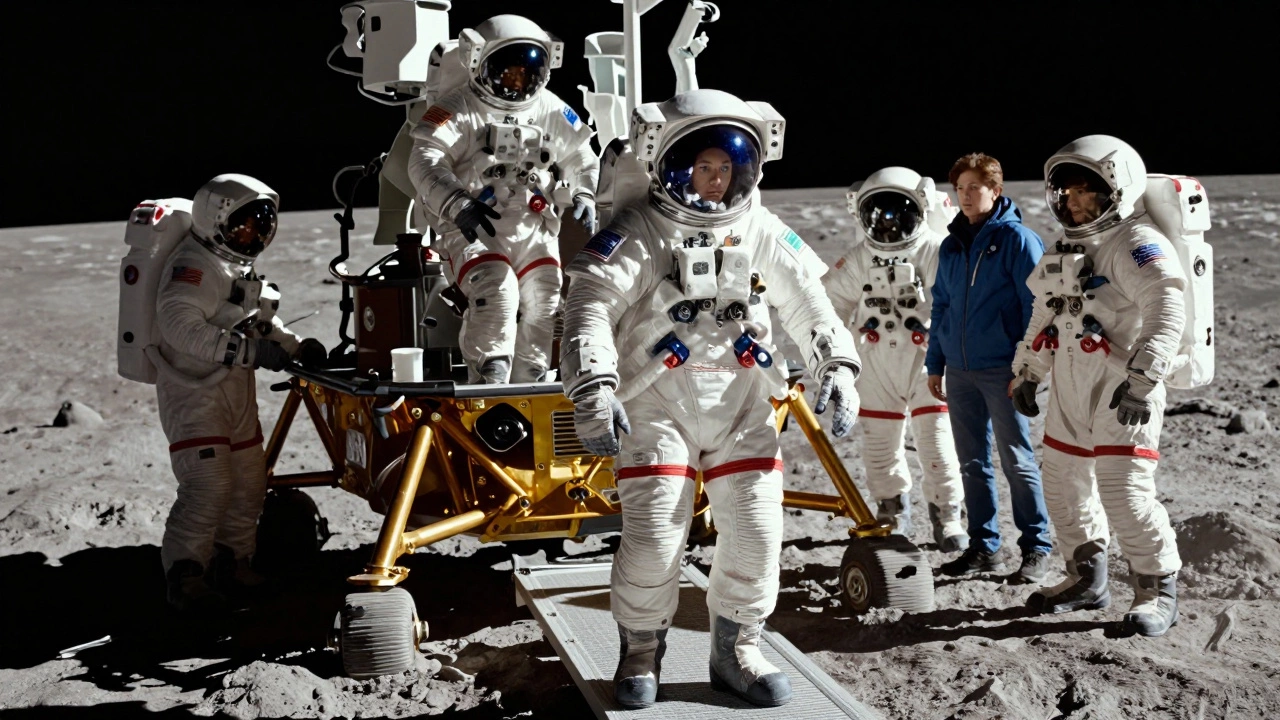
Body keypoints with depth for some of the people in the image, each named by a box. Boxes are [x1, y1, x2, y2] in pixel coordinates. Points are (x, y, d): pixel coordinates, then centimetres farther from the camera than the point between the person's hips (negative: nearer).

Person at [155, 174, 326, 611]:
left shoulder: (239, 269, 16)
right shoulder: (193, 267, -16)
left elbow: (261, 322, 26)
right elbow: (181, 326, -29)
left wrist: (295, 346, 8)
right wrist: (249, 349, -31)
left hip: (236, 391, 10)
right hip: (194, 391, -10)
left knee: (249, 484, 14)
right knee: (209, 485, -18)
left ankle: (231, 565, 28)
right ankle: (185, 576, -9)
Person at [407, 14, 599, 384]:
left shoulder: (553, 112, 12)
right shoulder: (458, 108, -3)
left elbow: (581, 159, 22)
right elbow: (424, 160, -13)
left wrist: (584, 197, 2)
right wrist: (459, 204, -28)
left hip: (533, 229, 5)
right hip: (471, 229, -5)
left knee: (545, 303, -7)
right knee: (497, 291, -26)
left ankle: (528, 385, 9)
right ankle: (487, 384, -19)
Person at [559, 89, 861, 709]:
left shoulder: (763, 232, 9)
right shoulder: (637, 231, -5)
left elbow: (809, 305, 13)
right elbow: (591, 305, -15)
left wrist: (836, 366, -3)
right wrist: (592, 389, -28)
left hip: (741, 403, 4)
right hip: (657, 403, -4)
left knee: (757, 529, -1)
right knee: (654, 538, -9)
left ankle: (735, 651, 20)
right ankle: (641, 653, 15)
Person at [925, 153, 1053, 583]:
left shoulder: (1017, 239, -6)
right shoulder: (951, 244, 13)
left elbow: (1035, 305, -8)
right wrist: (935, 363, 15)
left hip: (1002, 369, -6)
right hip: (960, 370, 6)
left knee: (1017, 461, -2)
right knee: (972, 463, 11)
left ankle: (1036, 550, 8)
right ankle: (982, 547, 21)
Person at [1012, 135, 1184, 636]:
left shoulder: (1136, 243, -11)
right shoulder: (1068, 250, 18)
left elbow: (1166, 309, -25)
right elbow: (1045, 317, 27)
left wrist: (1143, 376, -32)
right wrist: (1026, 373, 25)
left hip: (1123, 391, -9)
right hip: (1071, 389, 9)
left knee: (1124, 490, -14)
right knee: (1063, 483, 12)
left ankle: (1159, 590, 2)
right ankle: (1087, 579, 28)